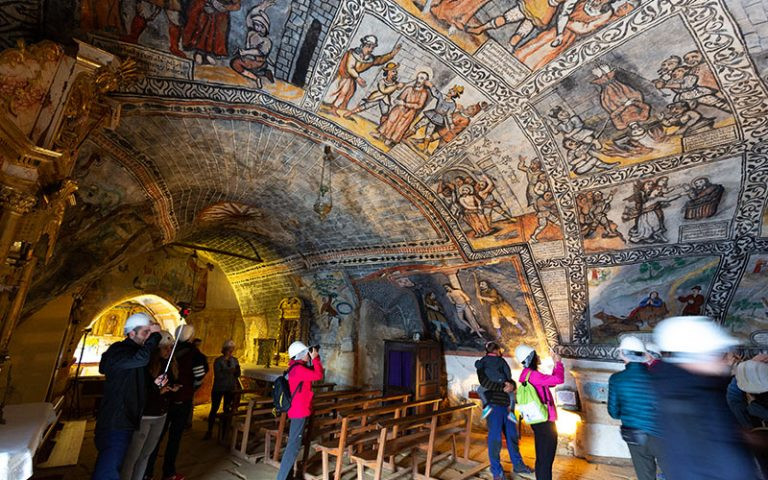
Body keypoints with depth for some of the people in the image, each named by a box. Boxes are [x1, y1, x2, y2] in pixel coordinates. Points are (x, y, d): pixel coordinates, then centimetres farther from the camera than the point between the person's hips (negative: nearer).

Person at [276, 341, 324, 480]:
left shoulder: (297, 367, 11)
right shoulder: (298, 368, -21)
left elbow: (313, 372, 21)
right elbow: (318, 375, -25)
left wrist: (315, 358, 8)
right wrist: (315, 358, -17)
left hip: (300, 411, 11)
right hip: (299, 412, -11)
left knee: (295, 444, 20)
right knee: (293, 445, -6)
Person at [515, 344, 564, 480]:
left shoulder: (529, 374, 11)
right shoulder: (532, 375, -21)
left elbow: (552, 381, 19)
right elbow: (559, 379, -23)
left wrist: (556, 364, 12)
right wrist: (559, 362, -7)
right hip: (545, 421, -10)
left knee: (542, 456, 20)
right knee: (546, 458, 0)